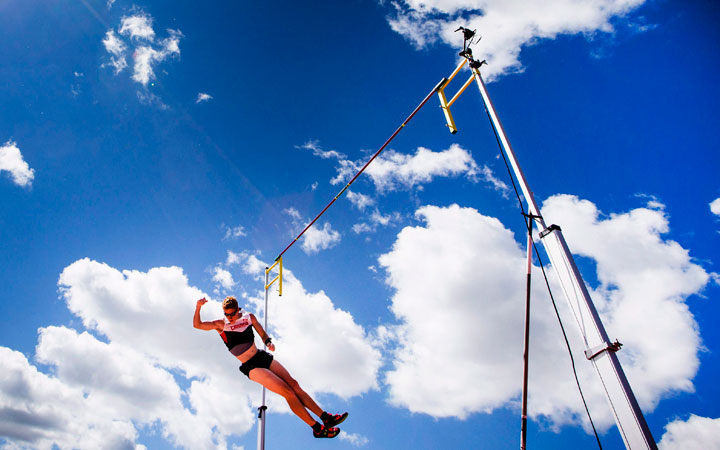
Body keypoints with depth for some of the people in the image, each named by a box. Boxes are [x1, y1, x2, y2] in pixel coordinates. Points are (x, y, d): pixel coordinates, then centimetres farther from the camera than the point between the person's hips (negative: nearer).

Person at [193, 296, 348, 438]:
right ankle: (317, 428, -7)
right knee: (288, 391, -13)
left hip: (263, 357, 5)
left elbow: (263, 335, 11)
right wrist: (198, 307, -25)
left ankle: (326, 417, 8)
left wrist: (269, 342, -11)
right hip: (251, 367, -5)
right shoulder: (221, 325, -4)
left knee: (294, 384, -1)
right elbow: (197, 325, -9)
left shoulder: (249, 317, 6)